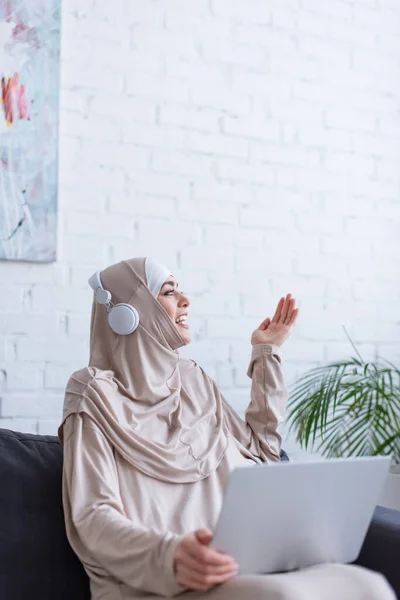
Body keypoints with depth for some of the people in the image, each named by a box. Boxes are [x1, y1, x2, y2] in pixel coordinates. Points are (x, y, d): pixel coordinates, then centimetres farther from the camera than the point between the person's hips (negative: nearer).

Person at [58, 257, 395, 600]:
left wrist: (267, 353, 24)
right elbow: (94, 516, -11)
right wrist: (169, 555, -31)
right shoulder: (98, 397, 0)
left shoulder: (192, 379, 19)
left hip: (239, 565, 7)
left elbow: (260, 453, 23)